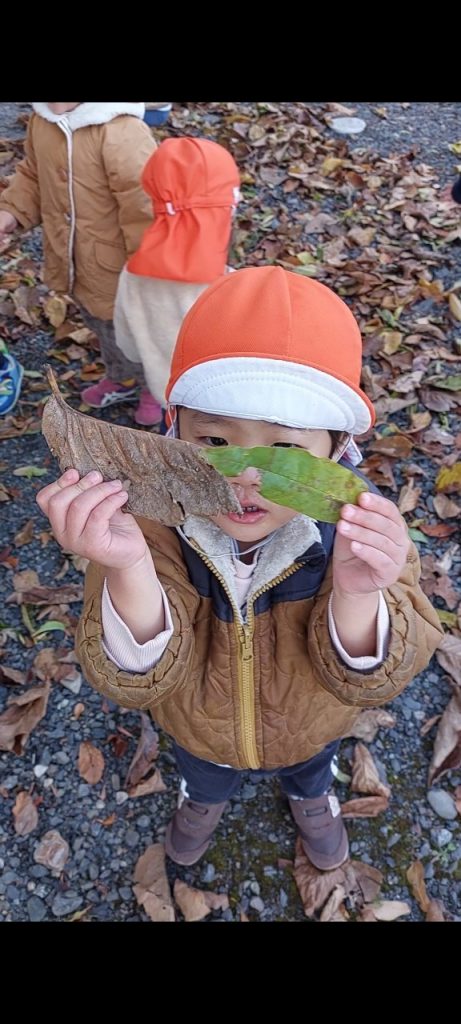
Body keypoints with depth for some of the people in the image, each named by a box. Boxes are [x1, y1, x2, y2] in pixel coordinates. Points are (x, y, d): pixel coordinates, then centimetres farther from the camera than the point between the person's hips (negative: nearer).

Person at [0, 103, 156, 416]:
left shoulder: (121, 134, -32)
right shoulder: (42, 119, -5)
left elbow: (144, 210, -28)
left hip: (119, 272, -8)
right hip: (76, 264, 8)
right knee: (102, 327, 30)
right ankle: (121, 379, 59)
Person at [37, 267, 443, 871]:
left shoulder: (366, 528, -36)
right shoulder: (151, 520, -36)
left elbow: (366, 679, -33)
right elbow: (137, 678, -37)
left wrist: (356, 596, -57)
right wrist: (129, 571, -58)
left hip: (309, 725, 1)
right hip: (199, 728, 0)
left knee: (311, 767, 37)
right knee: (204, 775, 36)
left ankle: (311, 797, 75)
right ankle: (207, 799, 74)